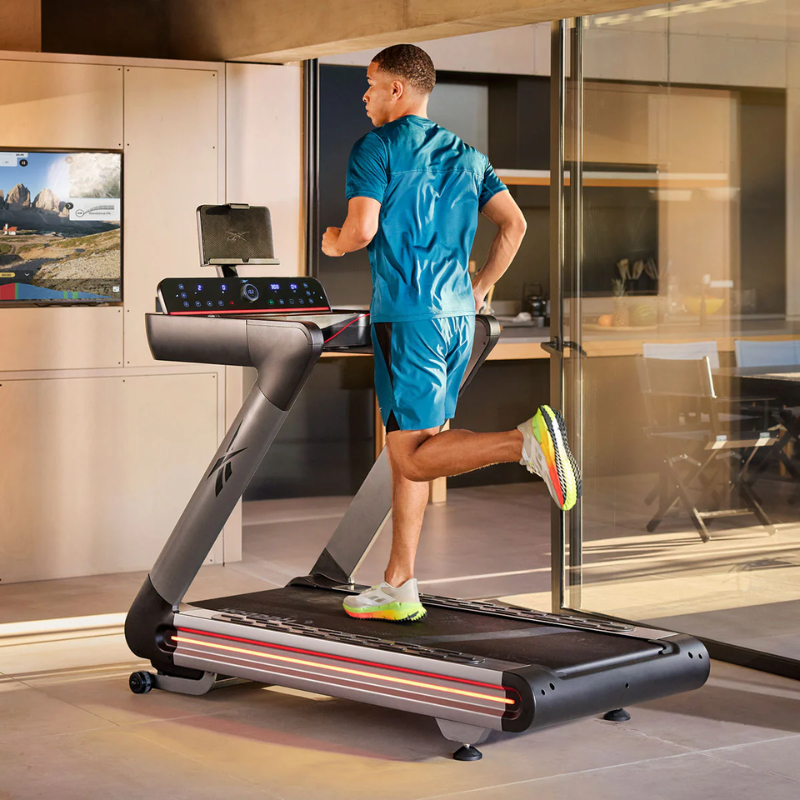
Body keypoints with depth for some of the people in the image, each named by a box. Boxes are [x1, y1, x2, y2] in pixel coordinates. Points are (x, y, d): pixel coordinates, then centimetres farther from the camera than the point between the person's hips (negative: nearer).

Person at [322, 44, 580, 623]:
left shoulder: (376, 148, -3)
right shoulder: (466, 155, 17)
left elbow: (361, 230, -14)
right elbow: (513, 224, 9)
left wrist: (332, 244, 8)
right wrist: (480, 288, 19)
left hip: (408, 316, -8)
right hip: (457, 317, 8)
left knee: (414, 458, -8)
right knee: (411, 448, 12)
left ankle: (527, 440, -28)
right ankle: (399, 588, 14)